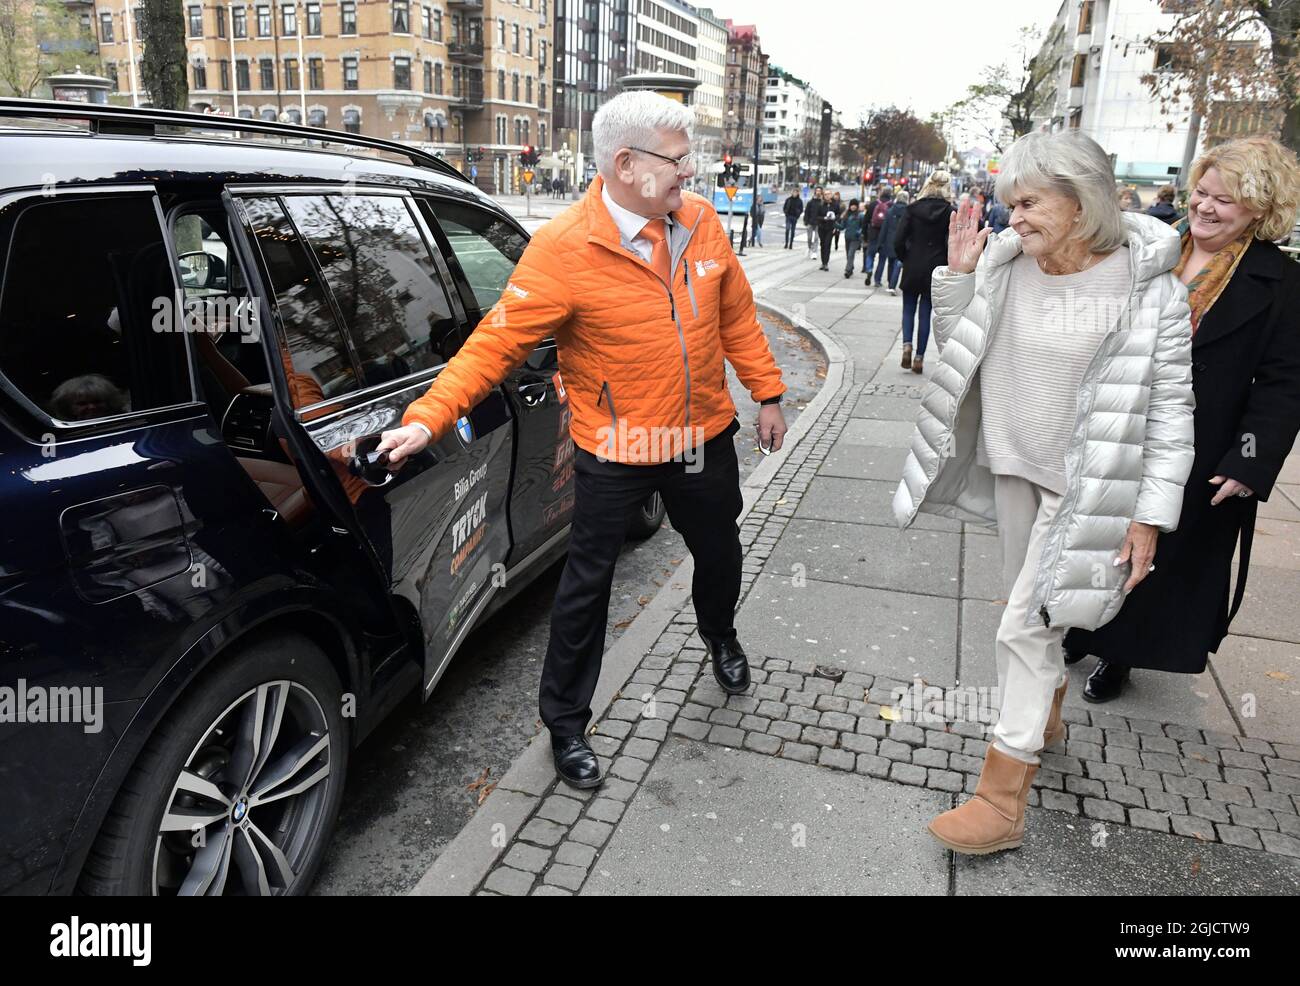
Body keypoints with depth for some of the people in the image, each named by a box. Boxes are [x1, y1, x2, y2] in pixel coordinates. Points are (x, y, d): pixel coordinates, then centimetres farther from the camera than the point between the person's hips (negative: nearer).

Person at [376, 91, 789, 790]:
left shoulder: (700, 220, -3)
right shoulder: (563, 248, -20)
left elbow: (735, 315, 8)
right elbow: (497, 341, -21)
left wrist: (766, 393, 11)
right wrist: (428, 417, -29)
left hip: (704, 437, 5)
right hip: (616, 453, -5)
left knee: (719, 552, 25)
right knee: (586, 587, 6)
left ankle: (721, 638, 59)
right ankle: (565, 725, 26)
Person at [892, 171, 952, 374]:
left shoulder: (913, 208, -3)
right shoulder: (949, 211, -6)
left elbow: (898, 240, -6)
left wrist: (906, 259, 9)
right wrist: (945, 265, 5)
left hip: (912, 268, 0)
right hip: (935, 269, 0)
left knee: (909, 309, 13)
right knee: (925, 312, 7)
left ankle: (907, 345, -9)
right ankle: (919, 357, 7)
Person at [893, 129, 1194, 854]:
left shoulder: (1151, 288, -16)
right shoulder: (1006, 263, -4)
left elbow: (1171, 408, -12)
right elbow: (958, 347, 5)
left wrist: (1150, 515, -15)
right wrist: (958, 274, -10)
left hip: (1085, 482, -5)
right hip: (1014, 465, 5)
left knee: (1027, 623, -6)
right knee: (1031, 604, 21)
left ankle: (1004, 796, 7)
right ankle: (1046, 714, 47)